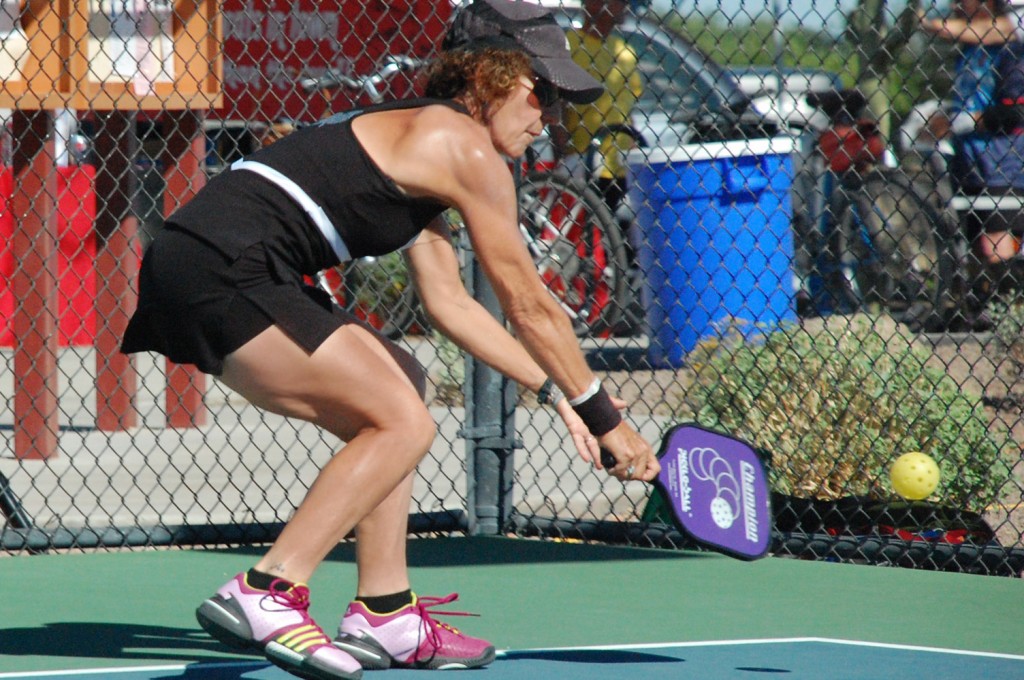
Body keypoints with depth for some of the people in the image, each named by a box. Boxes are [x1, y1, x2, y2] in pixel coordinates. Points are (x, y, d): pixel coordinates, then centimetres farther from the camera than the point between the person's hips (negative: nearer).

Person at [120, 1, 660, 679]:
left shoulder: (421, 144, 25)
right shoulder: (468, 150, -4)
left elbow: (450, 302, 29)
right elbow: (530, 309, -1)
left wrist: (557, 393, 27)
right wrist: (603, 416, 8)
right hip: (225, 270, -11)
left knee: (398, 389, 19)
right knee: (404, 424, -13)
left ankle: (385, 617, 16)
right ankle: (264, 595, -19)